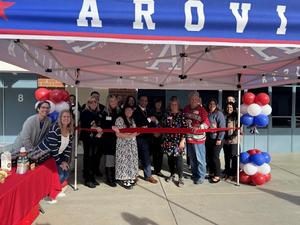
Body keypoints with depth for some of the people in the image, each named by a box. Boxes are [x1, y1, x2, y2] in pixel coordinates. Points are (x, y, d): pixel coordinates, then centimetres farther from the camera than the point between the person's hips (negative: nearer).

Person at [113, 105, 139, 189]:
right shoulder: (119, 119, -9)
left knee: (132, 160, 8)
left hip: (132, 145, 7)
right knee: (124, 160, -4)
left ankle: (130, 178, 17)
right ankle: (123, 179, 6)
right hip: (123, 145, -7)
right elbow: (118, 134, -16)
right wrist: (129, 135, -20)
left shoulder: (132, 120, 14)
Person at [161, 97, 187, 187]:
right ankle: (172, 174, 30)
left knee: (178, 158, -6)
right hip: (168, 140, 4)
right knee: (170, 158, 13)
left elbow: (185, 128, -7)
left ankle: (180, 178, 4)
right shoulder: (167, 114, 7)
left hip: (178, 141, -4)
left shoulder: (182, 115, -4)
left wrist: (182, 141, -13)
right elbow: (163, 126, 11)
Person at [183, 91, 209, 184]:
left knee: (200, 159, 3)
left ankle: (201, 176, 16)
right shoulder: (186, 109, 6)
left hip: (198, 138, -6)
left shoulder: (201, 110, -12)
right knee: (192, 159, 18)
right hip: (189, 137, 6)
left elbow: (206, 123, -21)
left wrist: (198, 127, -35)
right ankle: (194, 174, 34)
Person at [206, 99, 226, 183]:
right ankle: (211, 173, 26)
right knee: (209, 157, 12)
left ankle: (217, 176, 8)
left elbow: (222, 127, -14)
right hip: (208, 139, 7)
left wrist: (219, 139, -18)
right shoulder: (207, 114, 10)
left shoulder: (219, 114, -8)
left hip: (216, 139, -6)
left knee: (215, 157, -3)